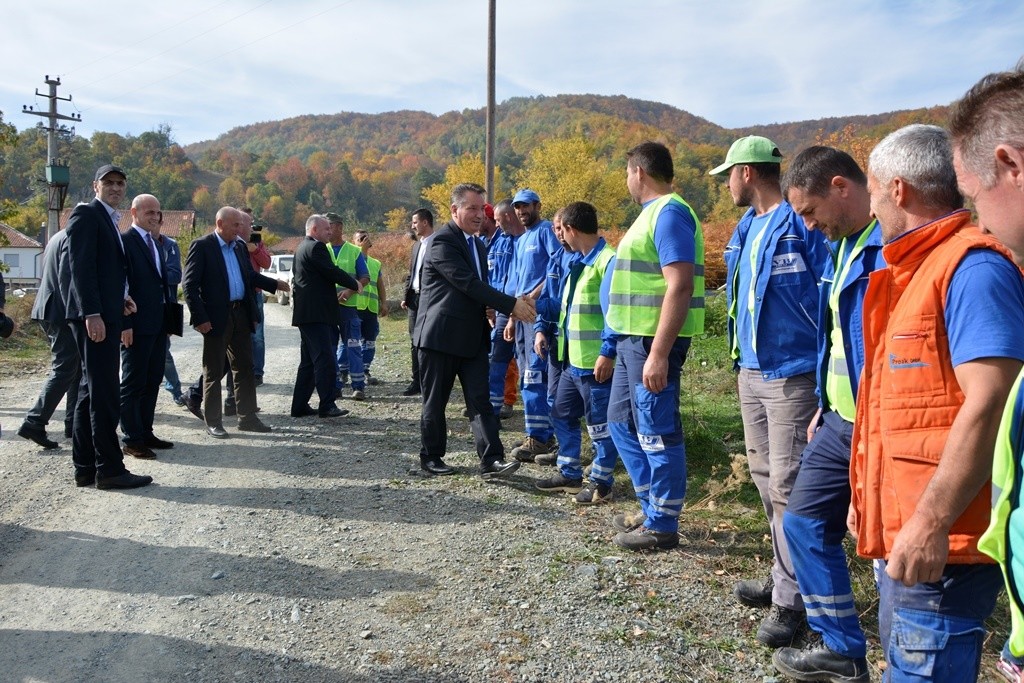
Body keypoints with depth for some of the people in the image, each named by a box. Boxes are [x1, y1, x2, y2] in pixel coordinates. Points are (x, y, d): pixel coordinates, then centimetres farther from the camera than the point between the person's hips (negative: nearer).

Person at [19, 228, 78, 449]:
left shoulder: (59, 237, 18)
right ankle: (34, 423, -10)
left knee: (75, 368, 13)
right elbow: (67, 279, -19)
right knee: (63, 370, -8)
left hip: (51, 309, 10)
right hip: (62, 313, -10)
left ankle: (75, 422, 16)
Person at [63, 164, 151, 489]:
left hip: (105, 315, 10)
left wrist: (119, 298, 7)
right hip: (95, 316, -10)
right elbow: (79, 266, -16)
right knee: (105, 393, -8)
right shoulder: (86, 214, -6)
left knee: (91, 390, 12)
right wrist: (92, 313, -22)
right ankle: (109, 469, -3)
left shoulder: (109, 220, 21)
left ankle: (85, 467, 19)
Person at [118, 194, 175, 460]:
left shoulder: (155, 243, 17)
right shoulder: (125, 241, -9)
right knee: (133, 383, -1)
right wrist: (125, 324, -19)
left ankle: (145, 433, 22)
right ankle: (131, 440, 6)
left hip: (158, 324, 8)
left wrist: (169, 317, 13)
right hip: (137, 325, -8)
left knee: (152, 381, 13)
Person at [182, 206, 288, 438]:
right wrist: (200, 318, -17)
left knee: (245, 367, 11)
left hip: (241, 314, 7)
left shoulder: (238, 247, 13)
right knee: (214, 371, 3)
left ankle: (247, 417, 20)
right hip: (216, 318, -7)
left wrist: (277, 284, 16)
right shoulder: (202, 246, -8)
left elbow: (251, 276, 26)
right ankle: (213, 422, 11)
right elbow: (190, 285, -12)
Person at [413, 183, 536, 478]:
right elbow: (469, 284, -22)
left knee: (480, 400, -1)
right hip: (440, 335, -7)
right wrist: (512, 305, -24)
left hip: (473, 337, 7)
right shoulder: (442, 242, -14)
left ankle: (491, 460, -3)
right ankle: (431, 456, 20)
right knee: (435, 402, 6)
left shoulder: (476, 244, 16)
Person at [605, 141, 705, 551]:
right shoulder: (653, 212, 18)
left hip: (653, 340, -11)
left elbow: (680, 286, -23)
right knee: (622, 421, 18)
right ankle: (652, 509, 29)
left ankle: (663, 525, 13)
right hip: (633, 338, 11)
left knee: (657, 432, -1)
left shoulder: (668, 212, -14)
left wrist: (659, 353, -26)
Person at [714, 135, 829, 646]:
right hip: (751, 371, 9)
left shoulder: (802, 223, -13)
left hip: (793, 375, -9)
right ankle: (785, 575, 29)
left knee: (788, 485, -5)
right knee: (765, 476, 14)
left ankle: (791, 598, 8)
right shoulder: (746, 227, 13)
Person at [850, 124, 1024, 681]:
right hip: (900, 530, 10)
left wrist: (931, 522, -25)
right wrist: (871, 499, 22)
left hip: (938, 539, -10)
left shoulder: (972, 267, -15)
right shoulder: (915, 270, 16)